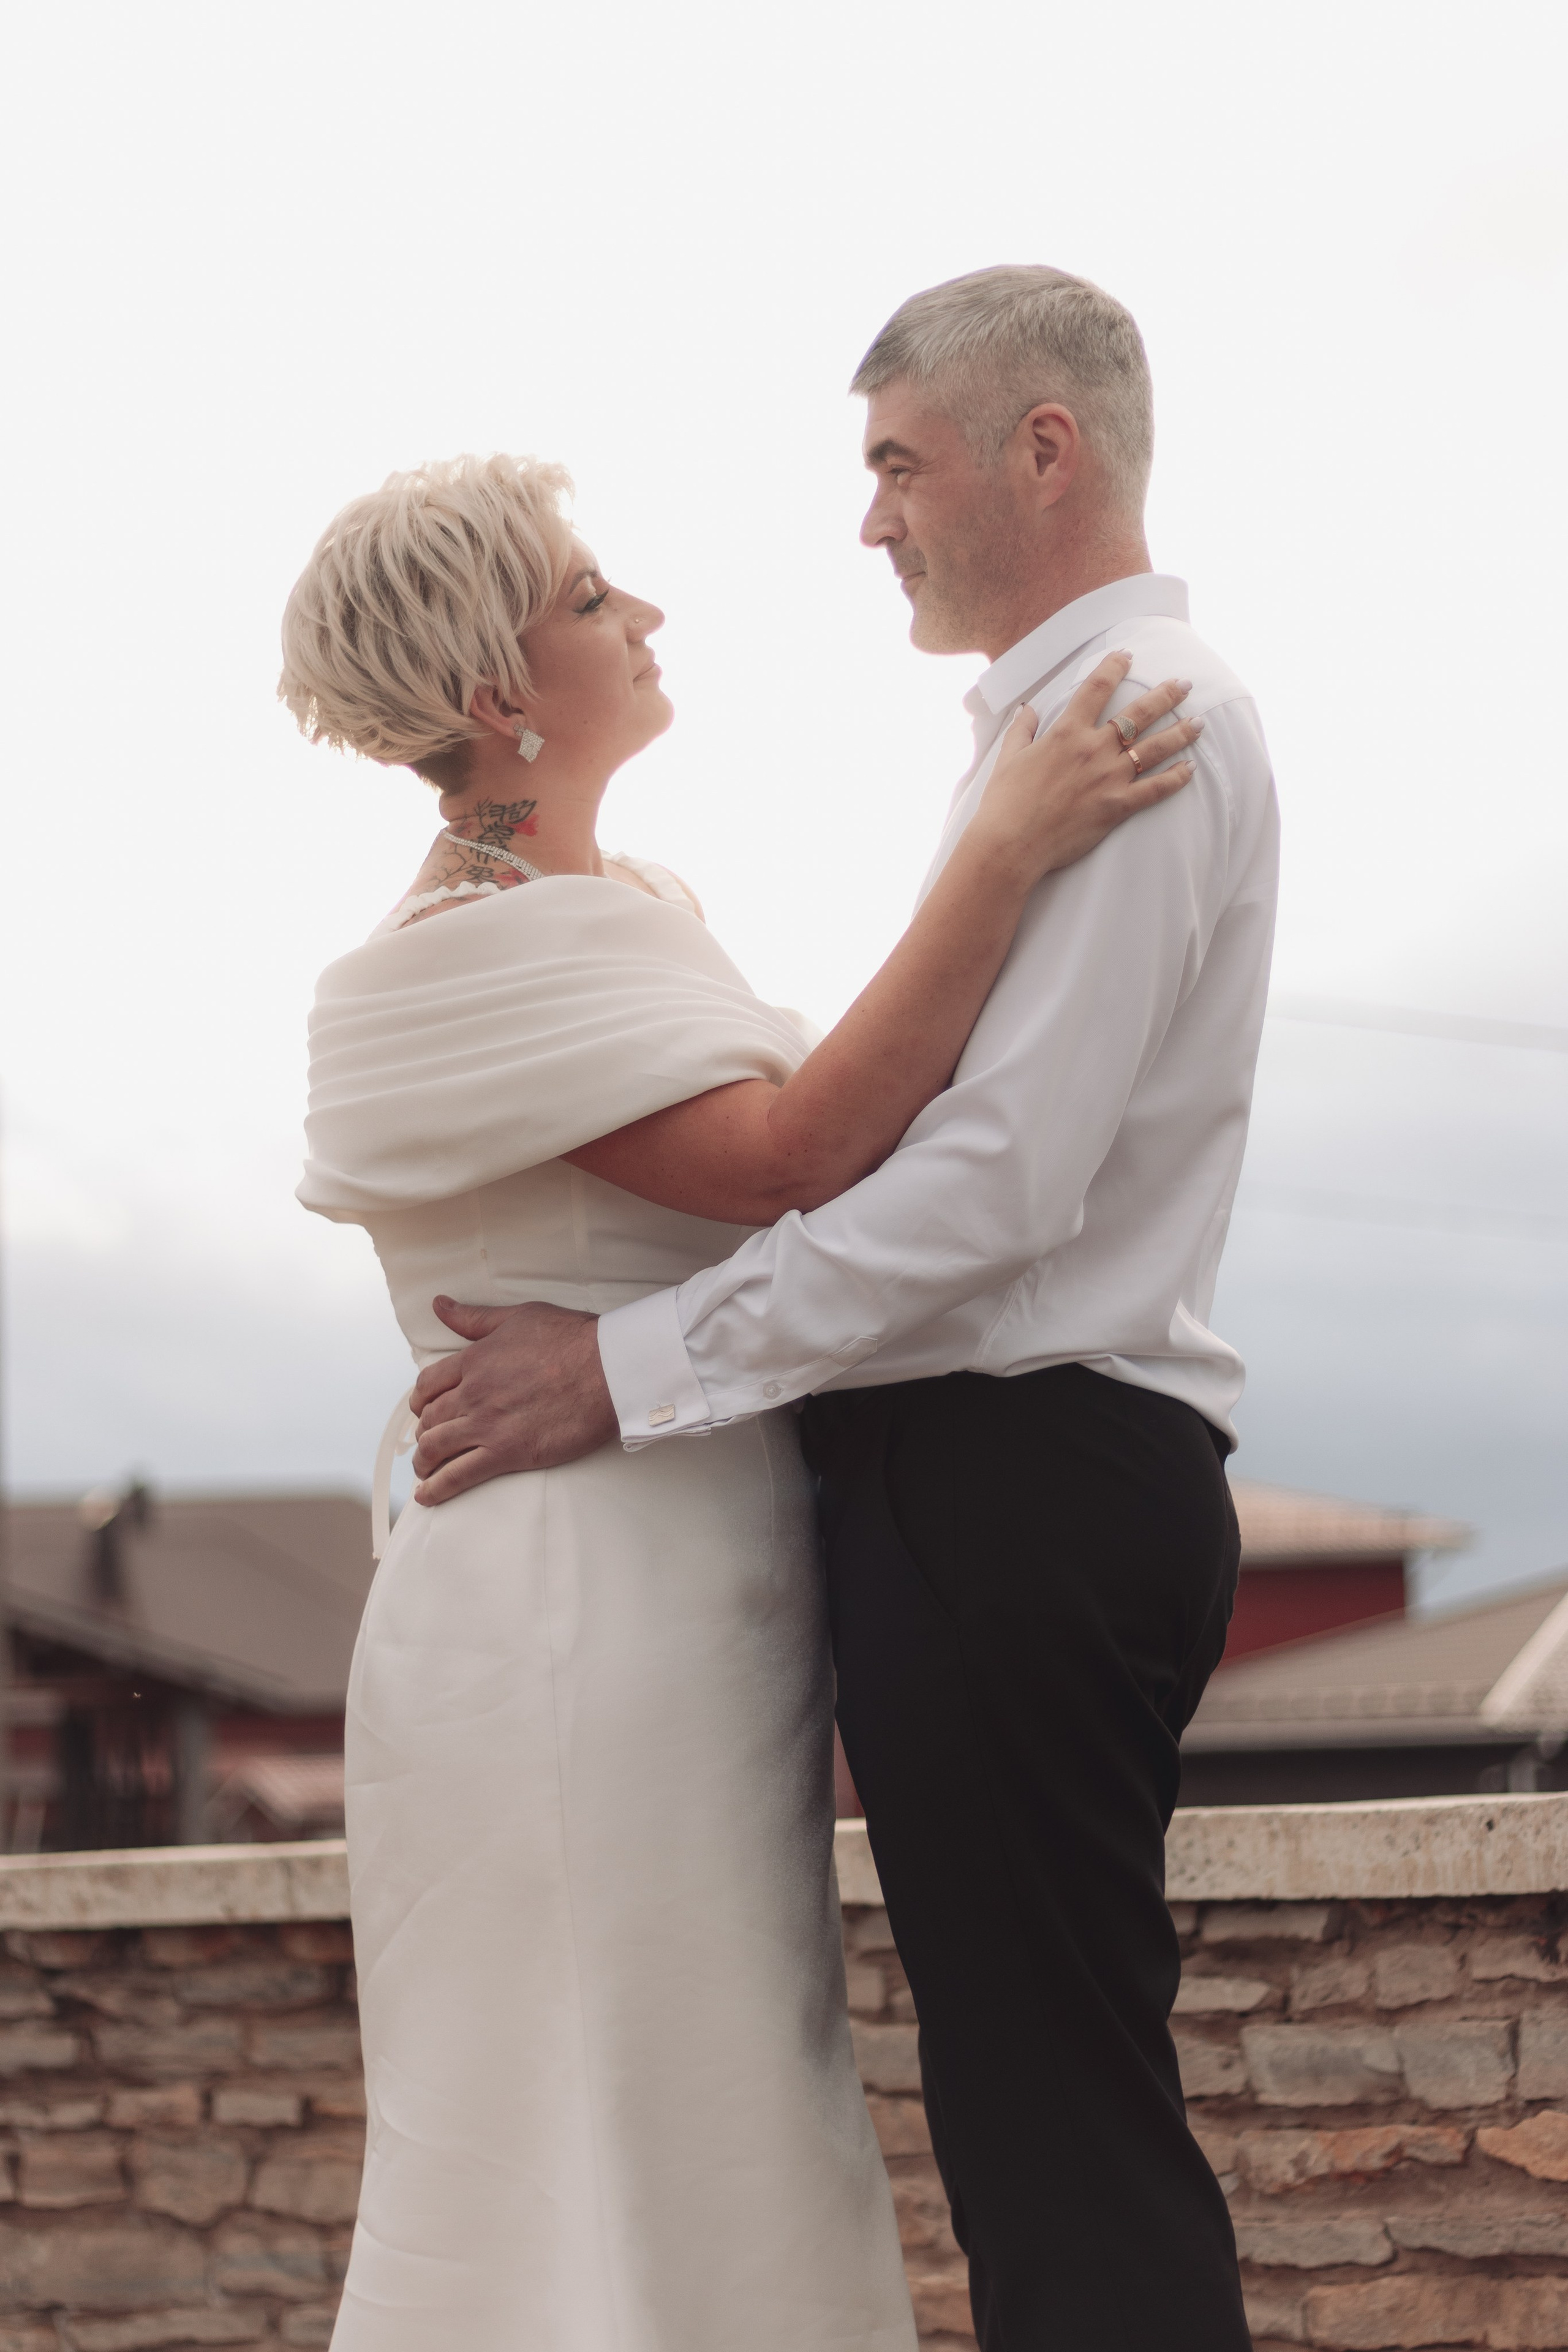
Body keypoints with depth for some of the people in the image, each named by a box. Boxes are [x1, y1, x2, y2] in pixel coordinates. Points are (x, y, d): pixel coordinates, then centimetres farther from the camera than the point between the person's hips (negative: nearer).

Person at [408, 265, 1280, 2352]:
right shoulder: (1072, 717, 21)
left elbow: (1003, 1179, -20)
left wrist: (634, 1367, -16)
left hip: (1022, 1476, -10)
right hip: (1013, 1478, 10)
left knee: (1063, 2122, -9)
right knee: (1040, 2113, 12)